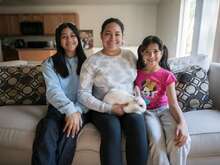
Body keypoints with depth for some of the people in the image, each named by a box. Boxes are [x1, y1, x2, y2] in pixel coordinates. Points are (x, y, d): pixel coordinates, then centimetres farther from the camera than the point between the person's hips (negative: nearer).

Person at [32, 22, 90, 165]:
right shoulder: (50, 63, 7)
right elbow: (53, 90, -8)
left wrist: (77, 110, -17)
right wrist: (70, 110, -24)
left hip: (80, 109, 0)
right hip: (57, 108, 0)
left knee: (68, 137, -29)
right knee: (45, 140, -30)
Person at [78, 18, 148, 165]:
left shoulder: (130, 56, 8)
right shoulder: (92, 61, -5)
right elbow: (83, 94, -8)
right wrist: (109, 108, -16)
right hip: (103, 109, -2)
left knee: (138, 125, -28)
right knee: (113, 130, -31)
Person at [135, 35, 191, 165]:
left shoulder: (167, 75, -1)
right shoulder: (137, 73, 2)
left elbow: (173, 103, -10)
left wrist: (182, 123, -26)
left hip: (163, 109, 1)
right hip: (145, 111, 0)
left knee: (179, 139, -26)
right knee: (157, 140, -29)